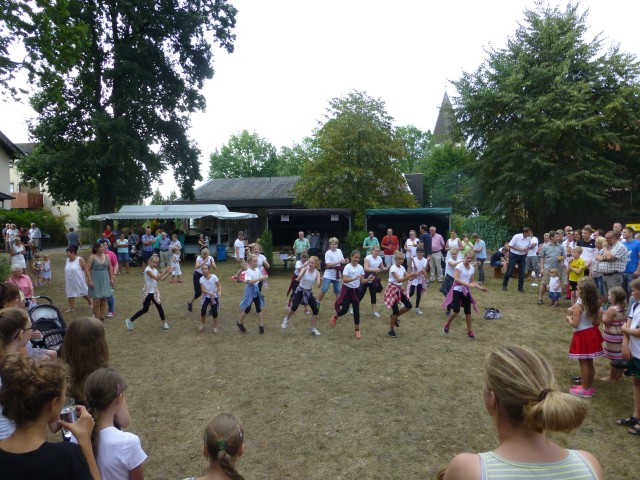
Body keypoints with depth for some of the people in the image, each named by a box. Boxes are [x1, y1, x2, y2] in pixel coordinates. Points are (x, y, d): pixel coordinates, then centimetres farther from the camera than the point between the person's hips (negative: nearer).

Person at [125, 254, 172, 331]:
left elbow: (161, 279, 5)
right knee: (145, 309, 1)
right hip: (148, 292, -7)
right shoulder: (147, 269, -17)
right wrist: (164, 271, -32)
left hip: (154, 292, 7)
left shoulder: (155, 270, 8)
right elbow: (156, 278, -27)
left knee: (159, 307, 4)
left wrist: (168, 273, -8)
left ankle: (164, 322, 14)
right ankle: (130, 320, 15)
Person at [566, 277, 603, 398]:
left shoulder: (579, 305, -21)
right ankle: (589, 386, 30)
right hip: (592, 333, 8)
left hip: (582, 335, -8)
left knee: (583, 363, 4)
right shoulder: (595, 303, 1)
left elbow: (575, 324, -22)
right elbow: (597, 322, 8)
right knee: (589, 362, 18)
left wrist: (569, 317, -2)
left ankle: (585, 389, 13)